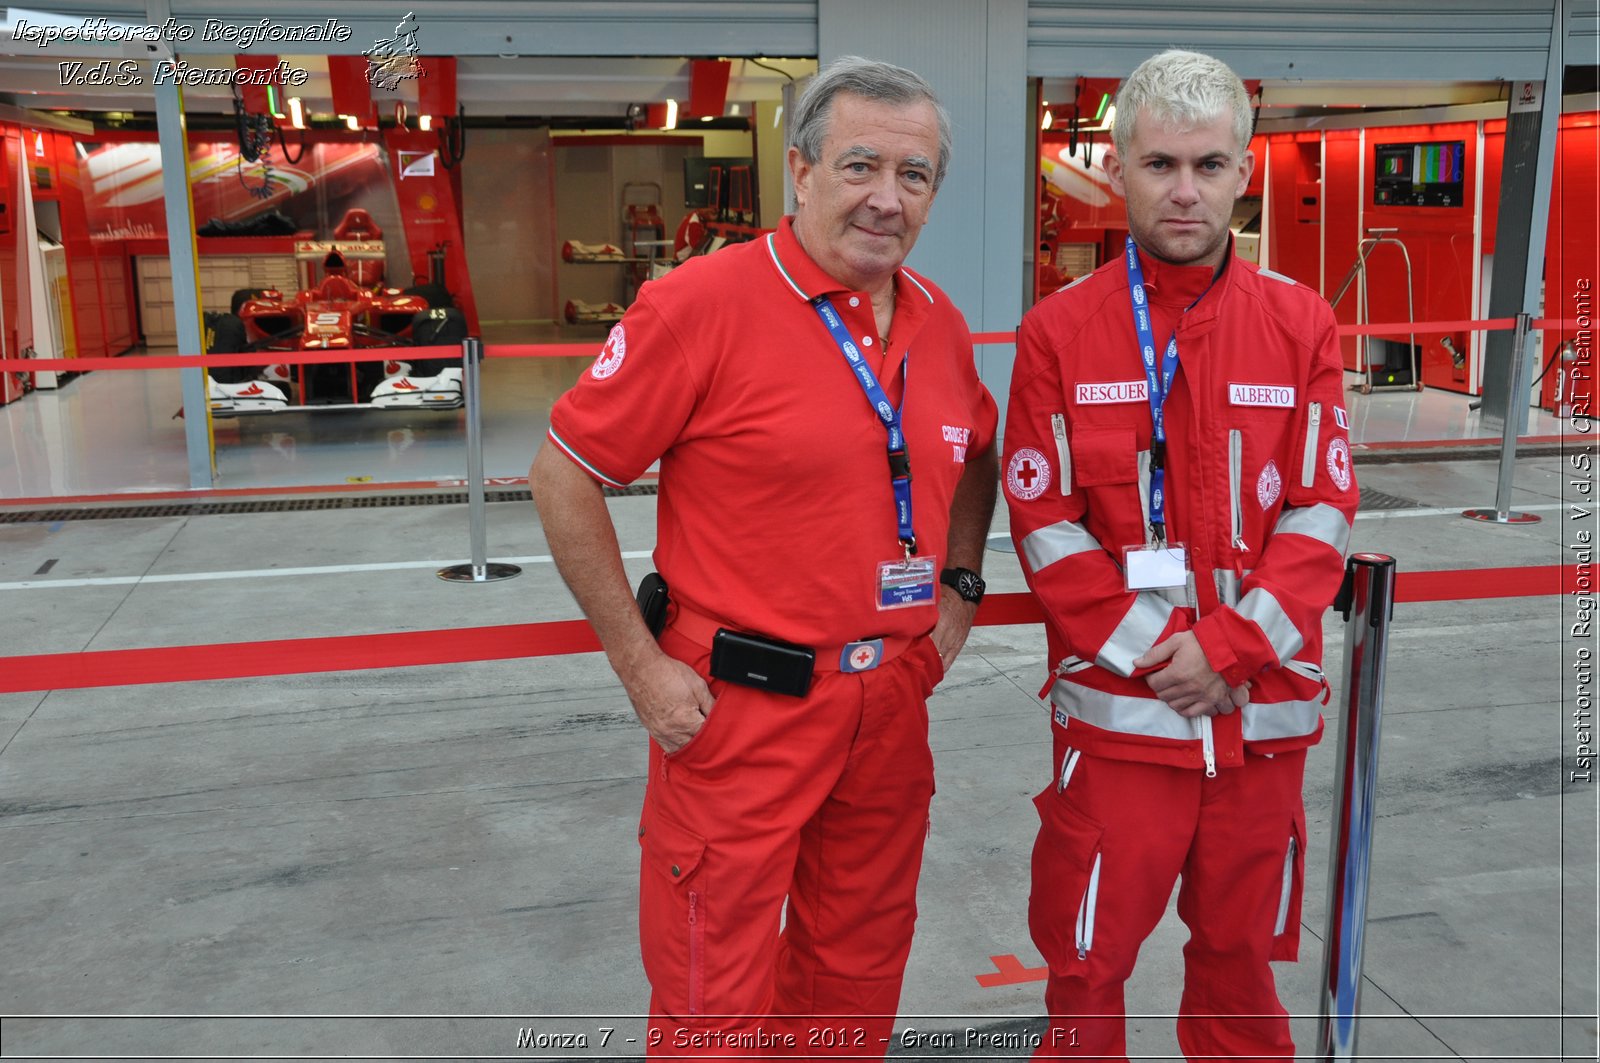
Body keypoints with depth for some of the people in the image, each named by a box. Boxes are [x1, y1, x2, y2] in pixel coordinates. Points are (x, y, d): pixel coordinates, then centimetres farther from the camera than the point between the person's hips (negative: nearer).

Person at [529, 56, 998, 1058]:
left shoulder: (940, 322, 5)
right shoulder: (703, 302, -15)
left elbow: (975, 455, 24)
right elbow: (564, 476, -11)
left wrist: (961, 586, 11)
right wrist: (641, 666, -12)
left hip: (892, 703, 6)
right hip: (740, 710, -6)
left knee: (858, 972, 21)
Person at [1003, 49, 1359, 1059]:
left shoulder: (1301, 322, 3)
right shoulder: (1060, 331, -2)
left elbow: (1323, 510, 0)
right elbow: (1045, 522, -5)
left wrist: (1227, 645, -11)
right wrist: (1152, 651, -12)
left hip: (1262, 710, 2)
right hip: (1115, 708, -2)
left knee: (1240, 955, 16)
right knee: (1088, 962, 6)